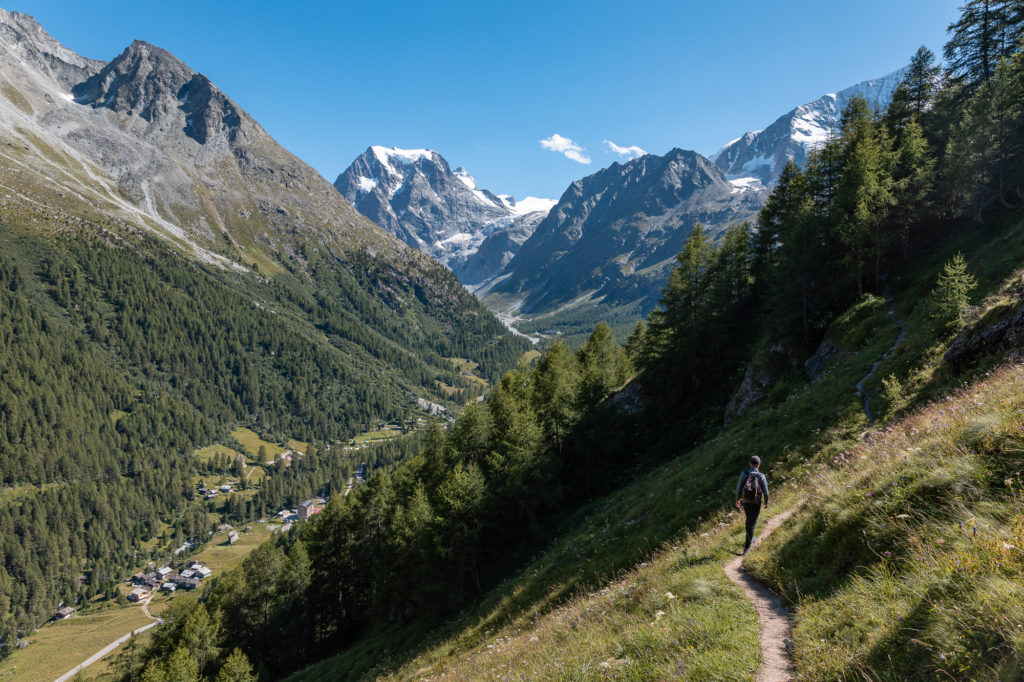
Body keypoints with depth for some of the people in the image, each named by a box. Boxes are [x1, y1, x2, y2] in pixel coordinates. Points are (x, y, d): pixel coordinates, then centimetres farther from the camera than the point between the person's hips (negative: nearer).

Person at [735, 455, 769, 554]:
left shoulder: (743, 474, -11)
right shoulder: (761, 476, -17)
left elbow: (738, 488, -8)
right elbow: (765, 491, -12)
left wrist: (737, 500, 10)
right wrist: (766, 502, 9)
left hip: (745, 502, 3)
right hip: (756, 504, -3)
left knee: (749, 519, 29)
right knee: (751, 524, 6)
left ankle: (750, 539, 46)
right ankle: (746, 547, 6)